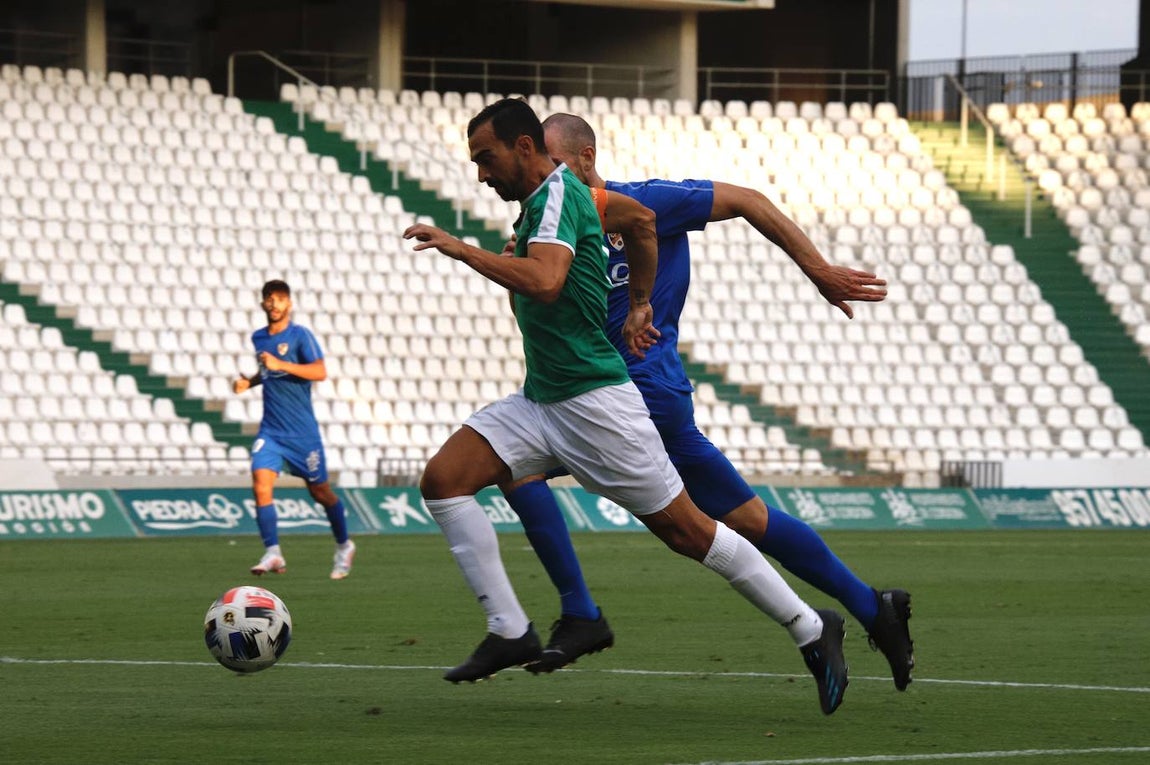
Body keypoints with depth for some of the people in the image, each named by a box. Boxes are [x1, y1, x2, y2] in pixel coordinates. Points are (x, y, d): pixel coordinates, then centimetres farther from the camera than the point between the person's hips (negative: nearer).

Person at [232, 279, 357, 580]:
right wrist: (249, 382, 8)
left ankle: (344, 546, 29)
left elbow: (320, 372, -19)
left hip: (302, 430, -4)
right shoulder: (259, 338, 10)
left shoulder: (300, 335, -8)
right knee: (261, 485, -17)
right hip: (270, 430, 4)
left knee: (320, 491, 7)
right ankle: (273, 554, -18)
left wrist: (281, 365, -26)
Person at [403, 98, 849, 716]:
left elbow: (544, 282, -32)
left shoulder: (557, 193, -14)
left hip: (594, 402, -10)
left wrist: (462, 249, -24)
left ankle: (811, 630, 9)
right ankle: (509, 632, -8)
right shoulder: (545, 198, 14)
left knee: (687, 531, -3)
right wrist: (638, 305, 29)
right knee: (442, 479, -7)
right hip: (541, 401, 10)